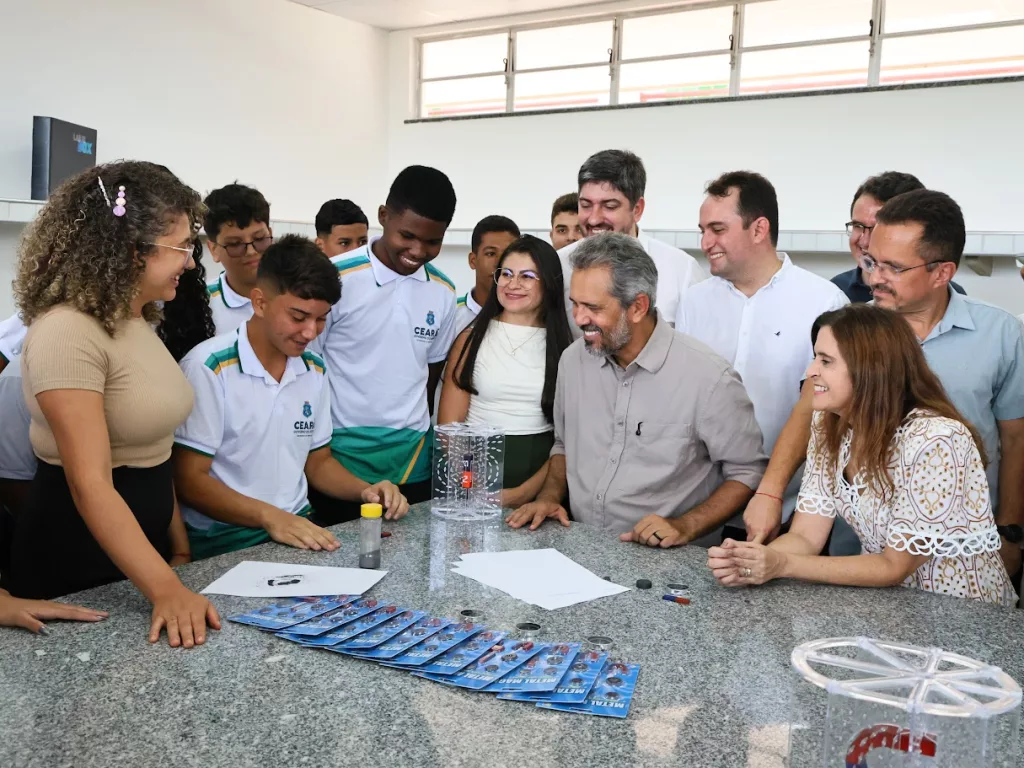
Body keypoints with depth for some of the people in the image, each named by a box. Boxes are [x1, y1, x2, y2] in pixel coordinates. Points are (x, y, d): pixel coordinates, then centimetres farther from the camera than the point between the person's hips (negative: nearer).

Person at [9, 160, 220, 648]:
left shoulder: (138, 323, 8)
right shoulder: (68, 333, -22)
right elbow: (91, 485, -27)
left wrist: (178, 546, 8)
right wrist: (166, 589, -33)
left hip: (143, 544, 9)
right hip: (78, 561, -9)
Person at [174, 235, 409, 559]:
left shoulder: (315, 371, 7)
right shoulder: (208, 368, -12)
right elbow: (189, 480, -12)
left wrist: (365, 491, -2)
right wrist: (270, 516, -25)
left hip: (300, 528, 6)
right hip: (225, 539, -6)